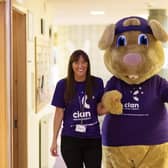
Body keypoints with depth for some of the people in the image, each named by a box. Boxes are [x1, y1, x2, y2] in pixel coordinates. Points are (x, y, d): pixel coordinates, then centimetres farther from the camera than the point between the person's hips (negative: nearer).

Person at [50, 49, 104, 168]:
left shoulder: (97, 83, -1)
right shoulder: (63, 85, -4)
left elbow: (99, 109, 6)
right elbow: (59, 112, 0)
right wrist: (54, 140, -1)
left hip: (93, 138, 1)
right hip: (70, 139, -1)